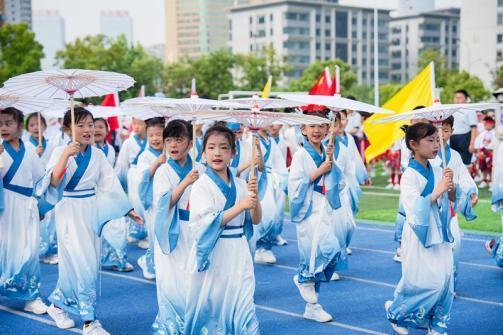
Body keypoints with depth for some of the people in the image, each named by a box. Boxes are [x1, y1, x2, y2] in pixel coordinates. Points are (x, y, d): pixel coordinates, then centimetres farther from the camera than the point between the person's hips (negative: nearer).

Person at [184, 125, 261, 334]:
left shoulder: (240, 185, 7)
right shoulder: (201, 186, -8)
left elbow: (255, 220, 7)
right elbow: (206, 223, -19)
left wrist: (254, 197, -11)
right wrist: (240, 206, -24)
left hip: (238, 253, 4)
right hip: (213, 255, -4)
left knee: (244, 308, -3)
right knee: (209, 308, 8)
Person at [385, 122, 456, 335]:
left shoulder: (437, 172, 5)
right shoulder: (409, 175, -14)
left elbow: (452, 199, 14)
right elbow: (415, 208, -21)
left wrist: (451, 184, -6)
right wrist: (437, 191, -22)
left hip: (440, 234, 6)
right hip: (419, 235, -6)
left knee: (446, 279, 3)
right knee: (429, 282, -7)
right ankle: (395, 311, 17)